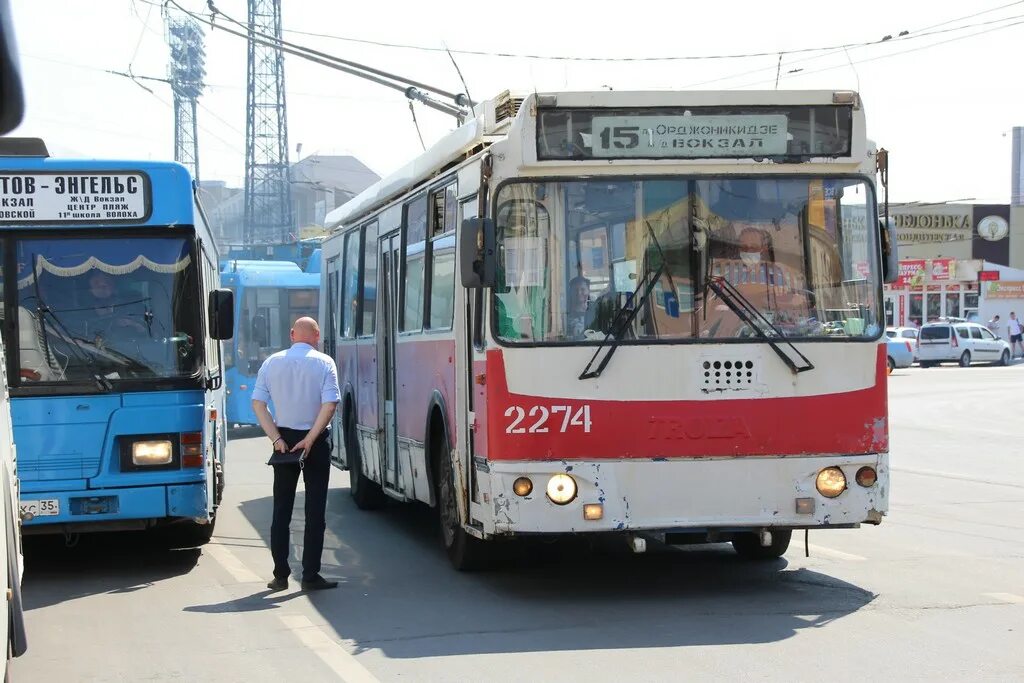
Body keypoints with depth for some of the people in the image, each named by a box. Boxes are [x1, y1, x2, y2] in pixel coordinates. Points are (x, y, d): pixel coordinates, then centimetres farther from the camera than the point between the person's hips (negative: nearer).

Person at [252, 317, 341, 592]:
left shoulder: (272, 362, 3)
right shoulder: (324, 363, -6)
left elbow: (258, 403, -4)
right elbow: (329, 404, -16)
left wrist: (276, 438, -7)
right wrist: (310, 440, -14)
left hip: (284, 439, 3)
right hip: (316, 440, -3)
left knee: (282, 509, 9)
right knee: (315, 510, 1)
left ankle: (280, 575, 9)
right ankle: (310, 575, -1)